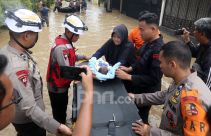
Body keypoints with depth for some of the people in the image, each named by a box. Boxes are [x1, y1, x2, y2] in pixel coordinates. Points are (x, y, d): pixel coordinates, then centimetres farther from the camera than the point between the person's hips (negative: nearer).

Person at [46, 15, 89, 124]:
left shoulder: (67, 42, 0)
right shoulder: (60, 47, -30)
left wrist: (83, 57, 3)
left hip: (62, 84, 9)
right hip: (57, 86, -9)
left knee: (63, 109, 28)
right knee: (59, 112, 13)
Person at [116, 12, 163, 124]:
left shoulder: (158, 50, -32)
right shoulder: (149, 43, -4)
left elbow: (153, 79, -30)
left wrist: (128, 77, -29)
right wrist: (130, 68, -3)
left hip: (146, 92, -7)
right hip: (138, 87, 7)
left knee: (140, 118, 18)